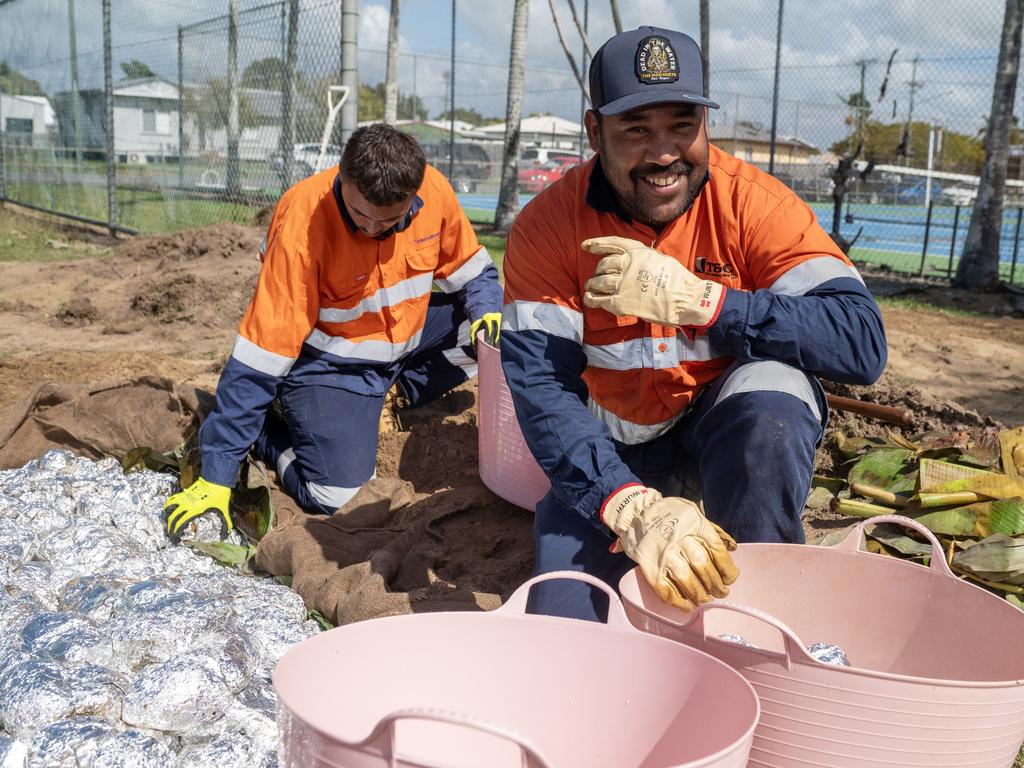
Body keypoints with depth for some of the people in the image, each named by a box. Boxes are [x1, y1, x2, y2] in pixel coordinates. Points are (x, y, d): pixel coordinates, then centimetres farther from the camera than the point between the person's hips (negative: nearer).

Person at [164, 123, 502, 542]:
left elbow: (469, 269, 4)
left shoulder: (433, 190, -16)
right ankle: (259, 429, 8)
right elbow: (260, 355, -27)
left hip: (409, 334, 6)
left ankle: (396, 393, 4)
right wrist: (217, 478, -26)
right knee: (331, 494, -21)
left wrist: (488, 313, -21)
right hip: (329, 361, -5)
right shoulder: (301, 224, -29)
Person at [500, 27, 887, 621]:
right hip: (617, 448, 2)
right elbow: (539, 383, -26)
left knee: (770, 394, -35)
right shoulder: (547, 226, -17)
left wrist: (694, 299, -39)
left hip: (735, 422, -1)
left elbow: (864, 342, -29)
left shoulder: (752, 201, -20)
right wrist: (632, 505, -41)